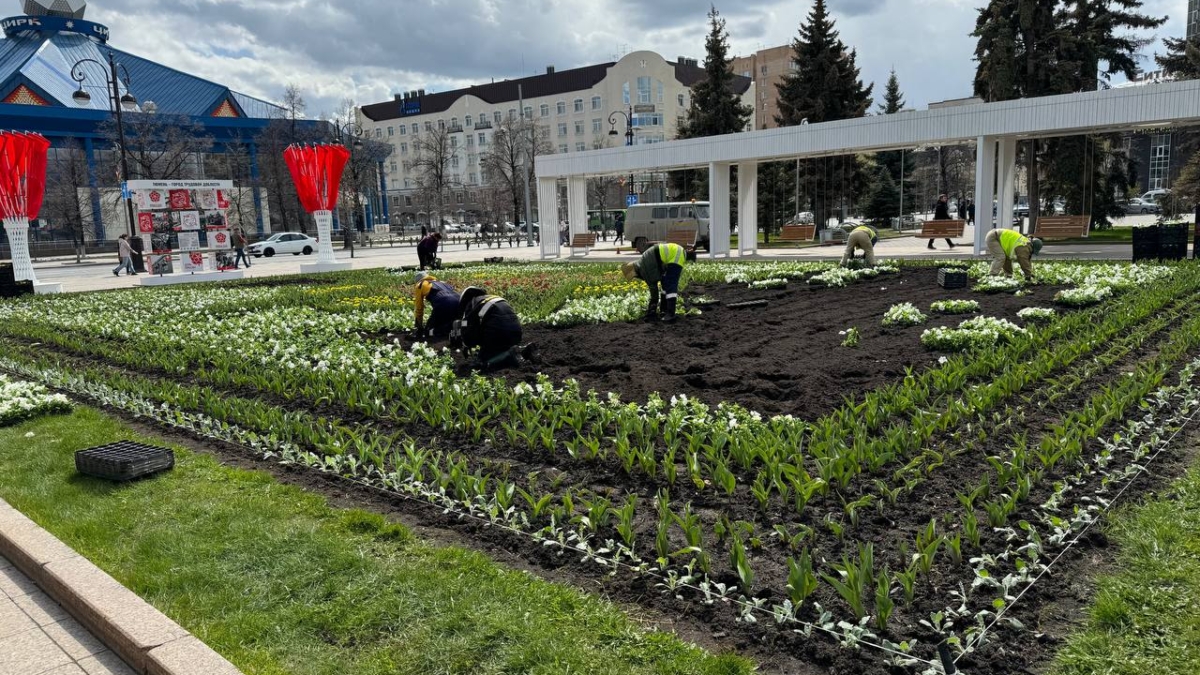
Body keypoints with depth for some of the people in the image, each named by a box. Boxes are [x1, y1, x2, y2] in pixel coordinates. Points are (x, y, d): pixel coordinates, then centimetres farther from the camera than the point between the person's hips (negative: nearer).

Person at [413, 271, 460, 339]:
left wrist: (420, 327, 34)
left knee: (430, 331, 11)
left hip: (443, 305, -6)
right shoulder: (440, 282, 39)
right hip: (458, 302, 6)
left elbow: (419, 308, 23)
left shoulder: (420, 285, 23)